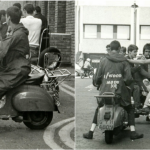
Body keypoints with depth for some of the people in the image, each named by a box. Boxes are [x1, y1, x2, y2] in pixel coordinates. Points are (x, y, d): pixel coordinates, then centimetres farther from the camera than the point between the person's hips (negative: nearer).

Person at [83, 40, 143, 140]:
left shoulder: (104, 61, 1)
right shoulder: (124, 61, -1)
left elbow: (97, 78, 1)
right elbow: (128, 78, -7)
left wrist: (99, 83, 23)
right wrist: (127, 83, 15)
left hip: (105, 92, 1)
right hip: (120, 92, -1)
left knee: (98, 110, 21)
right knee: (130, 109, 19)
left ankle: (91, 133, 14)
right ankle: (133, 132, 10)